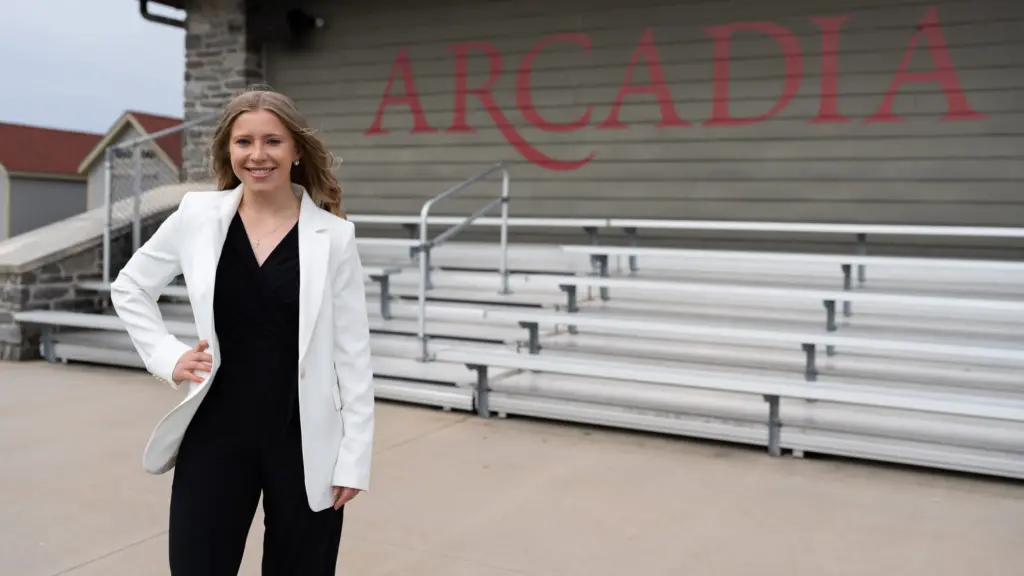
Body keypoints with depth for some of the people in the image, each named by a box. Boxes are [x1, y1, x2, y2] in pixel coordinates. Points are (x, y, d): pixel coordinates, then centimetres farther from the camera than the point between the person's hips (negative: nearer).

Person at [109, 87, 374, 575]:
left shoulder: (333, 234, -6)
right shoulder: (197, 216, -1)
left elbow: (353, 352, -4)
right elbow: (129, 288, 14)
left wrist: (355, 455, -5)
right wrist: (166, 356, 1)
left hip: (305, 440, -1)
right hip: (215, 432, 1)